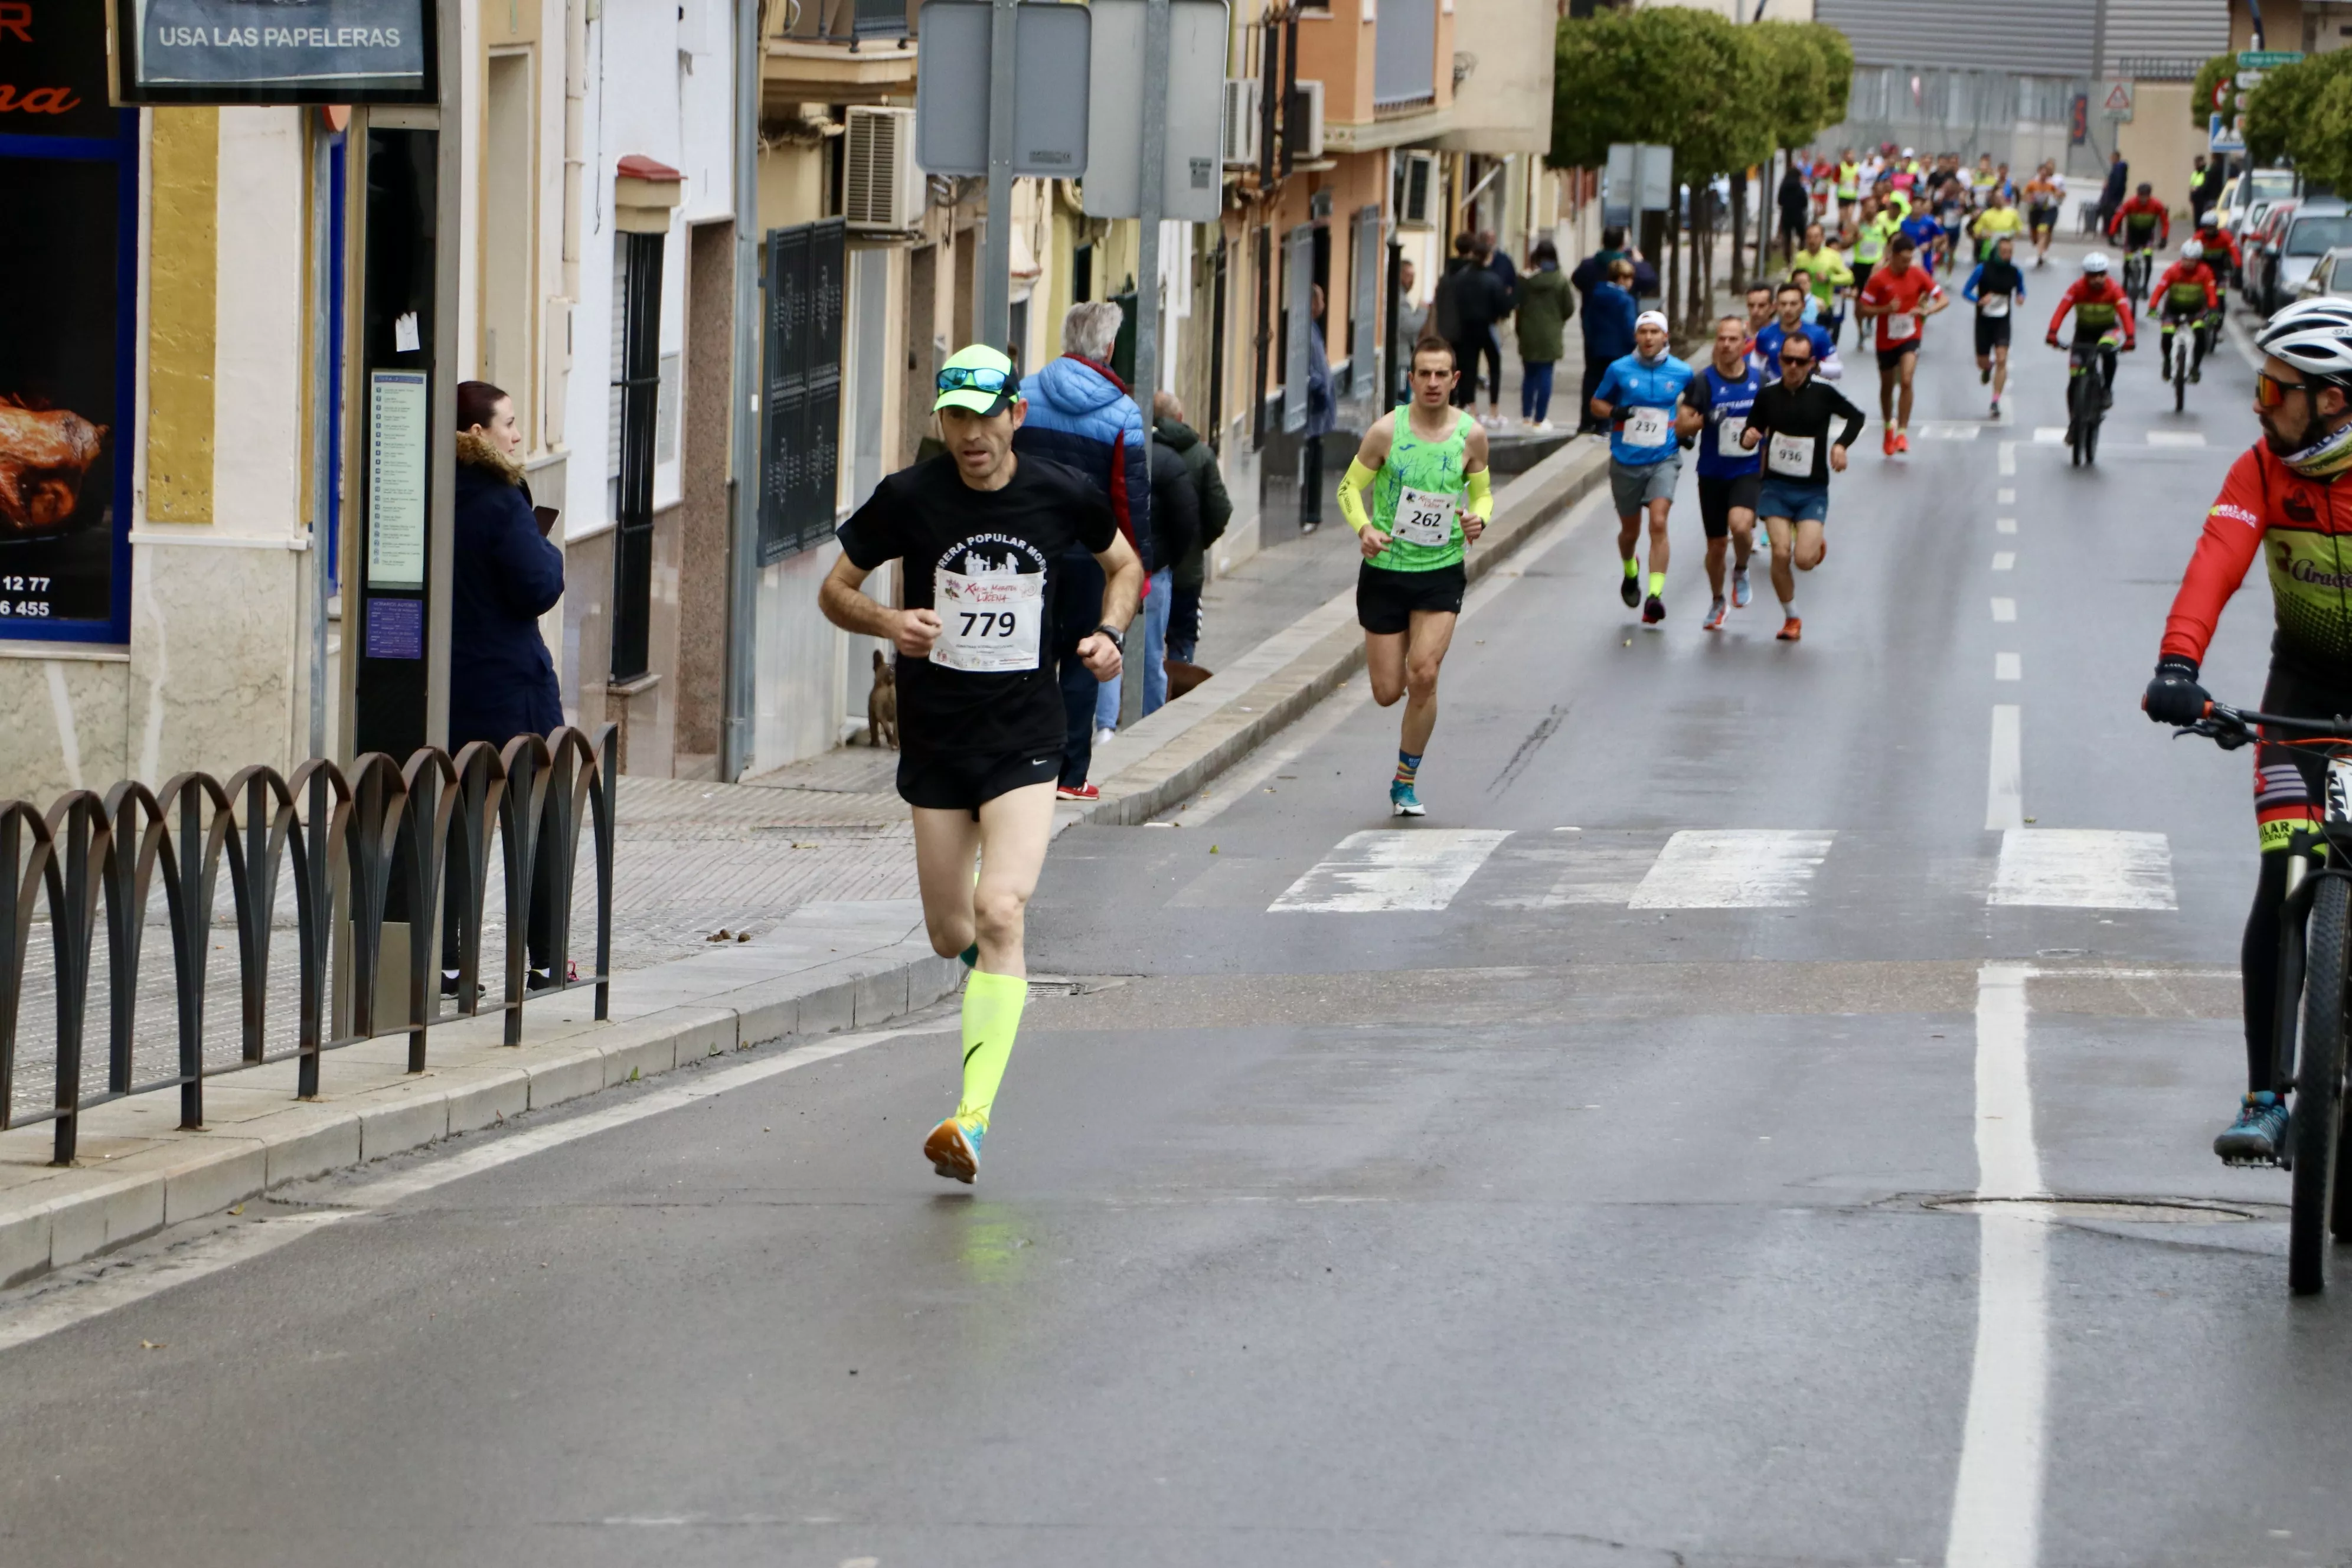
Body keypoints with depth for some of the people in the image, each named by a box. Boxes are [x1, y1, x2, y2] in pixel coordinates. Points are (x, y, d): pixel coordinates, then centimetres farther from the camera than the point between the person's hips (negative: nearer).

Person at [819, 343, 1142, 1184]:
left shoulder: (1065, 496, -2)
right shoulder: (908, 498, -5)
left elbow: (1124, 564, 18)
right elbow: (835, 589, 5)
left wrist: (1109, 633, -1)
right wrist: (887, 621, -16)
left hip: (1025, 740, -2)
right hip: (934, 740, 2)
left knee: (999, 916, -20)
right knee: (951, 938, 8)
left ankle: (974, 1115, -25)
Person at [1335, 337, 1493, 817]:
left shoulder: (1471, 435, -2)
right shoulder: (1387, 431, -8)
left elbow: (1482, 492, 12)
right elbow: (1350, 487, 1)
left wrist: (1479, 518, -11)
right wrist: (1363, 528, -18)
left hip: (1442, 572, 0)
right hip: (1385, 571, 0)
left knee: (1424, 675, -15)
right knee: (1387, 692, -2)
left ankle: (1406, 782, 1)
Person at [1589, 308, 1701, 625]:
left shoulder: (1682, 373, 1)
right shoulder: (1620, 370, -1)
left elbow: (1692, 407, 18)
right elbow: (1597, 403, 8)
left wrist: (1689, 428, -1)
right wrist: (1613, 412, -13)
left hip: (1664, 459, -1)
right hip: (1626, 461, 1)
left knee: (1658, 524, -20)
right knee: (1630, 530, 14)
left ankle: (1655, 595, -24)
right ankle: (1630, 572, 48)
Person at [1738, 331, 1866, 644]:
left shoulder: (1823, 392, -8)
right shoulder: (1768, 394, -3)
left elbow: (1856, 417, 7)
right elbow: (1753, 430, 8)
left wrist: (1841, 444, -9)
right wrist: (1747, 439, -16)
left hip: (1813, 489, -2)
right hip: (1776, 486, 2)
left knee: (1804, 560, -14)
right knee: (1780, 553, -12)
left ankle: (1817, 544, 26)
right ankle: (1791, 619, 10)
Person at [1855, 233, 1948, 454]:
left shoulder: (1919, 275, -8)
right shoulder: (1879, 279, -13)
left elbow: (1943, 300, -3)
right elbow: (1861, 310, -11)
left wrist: (1927, 311, -23)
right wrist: (1885, 309, -28)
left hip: (1910, 337, -1)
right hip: (1886, 340, 1)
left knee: (1906, 381, -21)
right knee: (1887, 386, 16)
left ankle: (1902, 432, -15)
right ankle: (1889, 427, 41)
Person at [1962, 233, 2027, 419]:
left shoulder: (2015, 273, -3)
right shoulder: (1983, 269, -10)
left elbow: (2021, 291, 14)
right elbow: (1965, 292, -7)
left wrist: (2021, 298, -11)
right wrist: (1980, 301, -27)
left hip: (2002, 322, 0)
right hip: (1984, 320, 0)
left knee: (2002, 360, -16)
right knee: (1982, 362, 11)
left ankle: (1996, 403, -14)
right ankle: (1987, 368, 51)